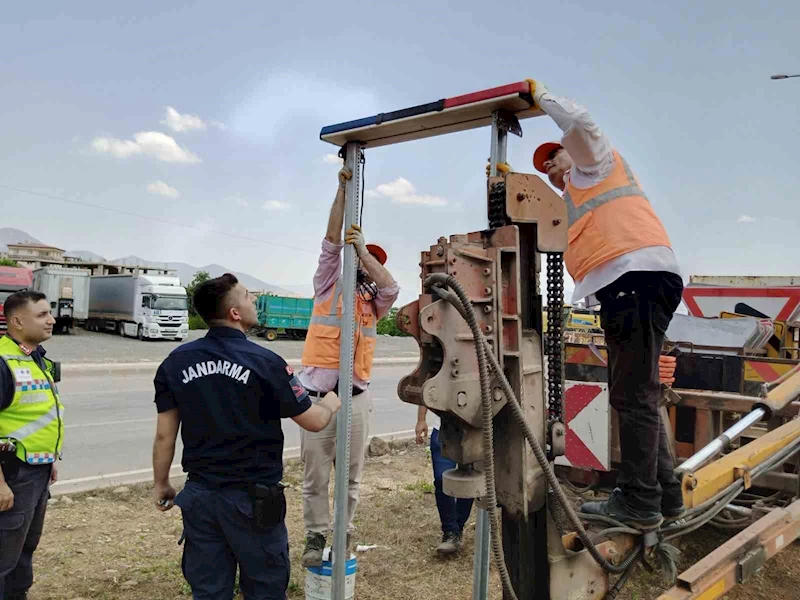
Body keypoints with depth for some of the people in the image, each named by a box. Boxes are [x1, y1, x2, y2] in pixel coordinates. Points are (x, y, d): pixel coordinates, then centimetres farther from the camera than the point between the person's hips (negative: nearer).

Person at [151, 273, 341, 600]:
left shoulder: (176, 362, -2)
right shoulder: (264, 362, -15)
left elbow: (164, 434, 1)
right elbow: (314, 421, -7)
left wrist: (161, 484, 16)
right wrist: (333, 400, 14)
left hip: (200, 494, 5)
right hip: (253, 496, -4)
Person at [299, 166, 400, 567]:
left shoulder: (373, 303, 13)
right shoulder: (329, 287, 8)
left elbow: (392, 288, -7)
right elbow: (332, 242, 1)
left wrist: (363, 248, -6)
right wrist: (343, 187, -4)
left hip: (356, 397, 3)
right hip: (317, 394, -2)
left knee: (351, 475, 10)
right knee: (315, 475, 5)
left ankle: (342, 534, 24)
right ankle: (316, 536, 20)